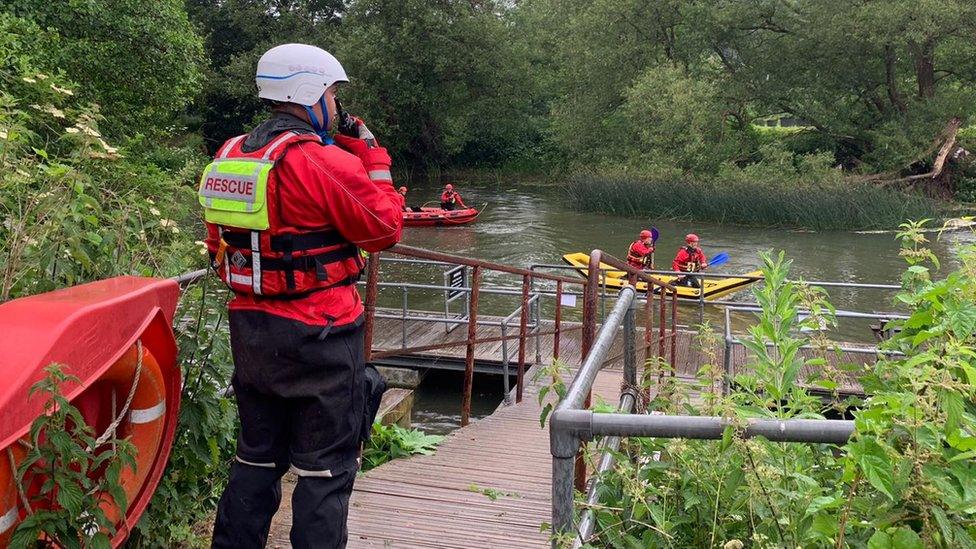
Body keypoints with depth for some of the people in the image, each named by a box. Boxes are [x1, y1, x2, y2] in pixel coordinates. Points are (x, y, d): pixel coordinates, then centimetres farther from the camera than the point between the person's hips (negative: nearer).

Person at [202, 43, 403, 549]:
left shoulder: (228, 157, 6)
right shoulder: (325, 161, -17)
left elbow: (219, 250, 14)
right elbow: (385, 229, -7)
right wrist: (371, 156, 1)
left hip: (249, 330, 7)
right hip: (319, 337, -7)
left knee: (257, 456, 20)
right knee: (325, 470, 5)